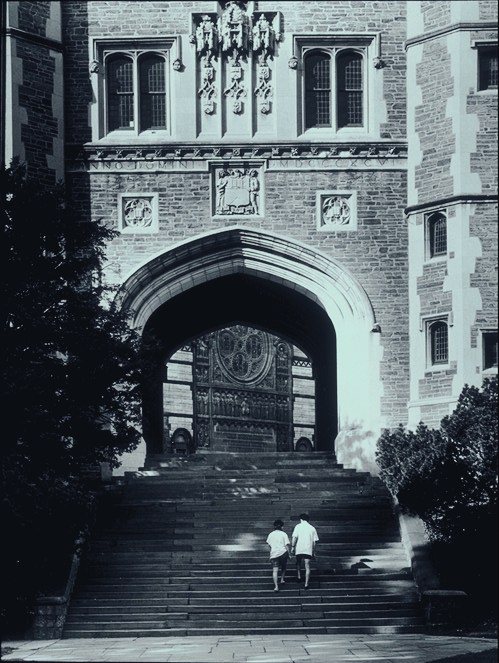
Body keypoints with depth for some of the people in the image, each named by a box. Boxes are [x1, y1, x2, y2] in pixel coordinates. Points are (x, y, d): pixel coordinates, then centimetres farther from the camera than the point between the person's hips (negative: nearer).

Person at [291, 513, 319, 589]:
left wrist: (292, 547, -3)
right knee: (307, 566, 1)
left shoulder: (298, 526, 2)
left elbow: (294, 537, -8)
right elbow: (314, 541, 8)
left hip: (299, 549, -1)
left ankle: (299, 576, 21)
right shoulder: (312, 528, 9)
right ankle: (306, 584, -5)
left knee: (298, 563, 25)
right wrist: (314, 552, 14)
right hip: (308, 550, 1)